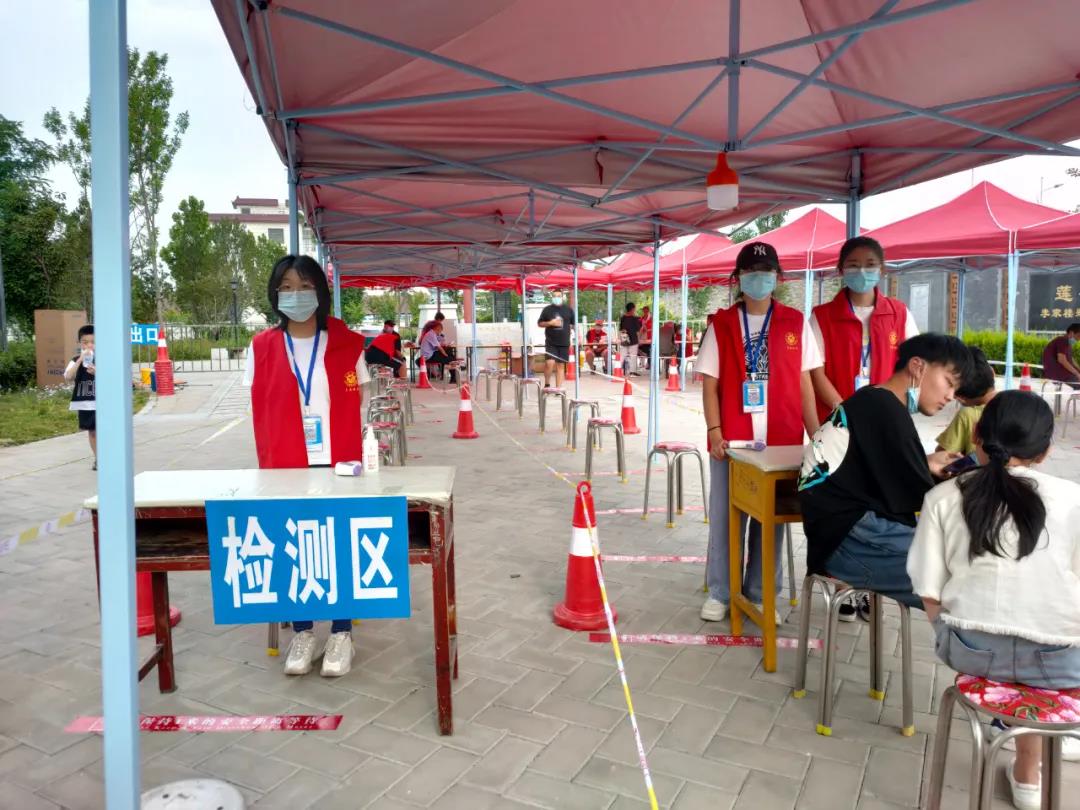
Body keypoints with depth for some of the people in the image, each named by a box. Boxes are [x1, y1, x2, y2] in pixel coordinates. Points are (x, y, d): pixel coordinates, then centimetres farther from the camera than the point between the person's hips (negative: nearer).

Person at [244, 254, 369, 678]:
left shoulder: (347, 343, 0)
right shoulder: (262, 347, 3)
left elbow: (355, 409, 2)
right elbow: (261, 415, 4)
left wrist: (358, 459, -5)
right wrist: (268, 465, 0)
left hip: (338, 466, -1)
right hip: (285, 468, 1)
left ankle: (341, 633, 17)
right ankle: (302, 633, 22)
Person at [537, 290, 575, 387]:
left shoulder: (568, 310, 9)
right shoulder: (547, 309, 5)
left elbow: (574, 324, 15)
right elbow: (539, 323, 8)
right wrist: (550, 323, -8)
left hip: (564, 343, 2)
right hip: (551, 342, -2)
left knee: (561, 365, 2)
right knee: (550, 363, -16)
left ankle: (558, 388, 9)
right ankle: (547, 384, 5)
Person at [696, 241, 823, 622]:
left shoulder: (795, 323, 6)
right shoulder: (721, 324, 3)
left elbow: (804, 382, 7)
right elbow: (709, 383, 1)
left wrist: (816, 433, 2)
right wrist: (714, 431, -10)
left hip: (781, 439, 1)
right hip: (732, 439, -1)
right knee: (725, 516, 5)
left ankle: (761, 593, 23)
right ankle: (719, 593, 18)